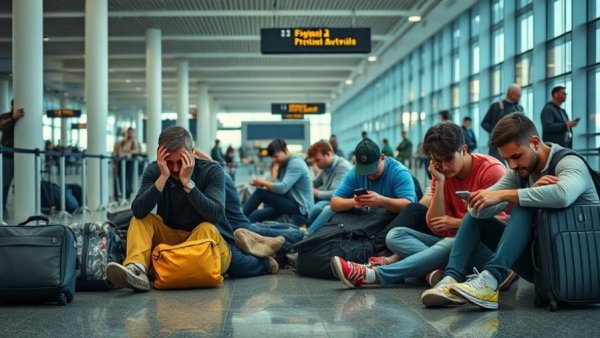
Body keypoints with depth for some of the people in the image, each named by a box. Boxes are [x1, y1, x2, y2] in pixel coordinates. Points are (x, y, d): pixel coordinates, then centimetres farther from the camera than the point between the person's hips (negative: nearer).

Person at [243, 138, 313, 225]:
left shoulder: (296, 164, -14)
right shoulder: (283, 166, 17)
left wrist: (262, 182, -12)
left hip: (300, 208, -10)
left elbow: (282, 188, -23)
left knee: (259, 193, -14)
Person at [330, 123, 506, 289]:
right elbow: (436, 227, -2)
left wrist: (456, 222, -10)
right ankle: (436, 270, -38)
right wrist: (439, 183, -10)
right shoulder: (441, 174, 7)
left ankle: (373, 275, -41)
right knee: (395, 235, -9)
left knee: (449, 244, -38)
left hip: (486, 245, -6)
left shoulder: (490, 170, -8)